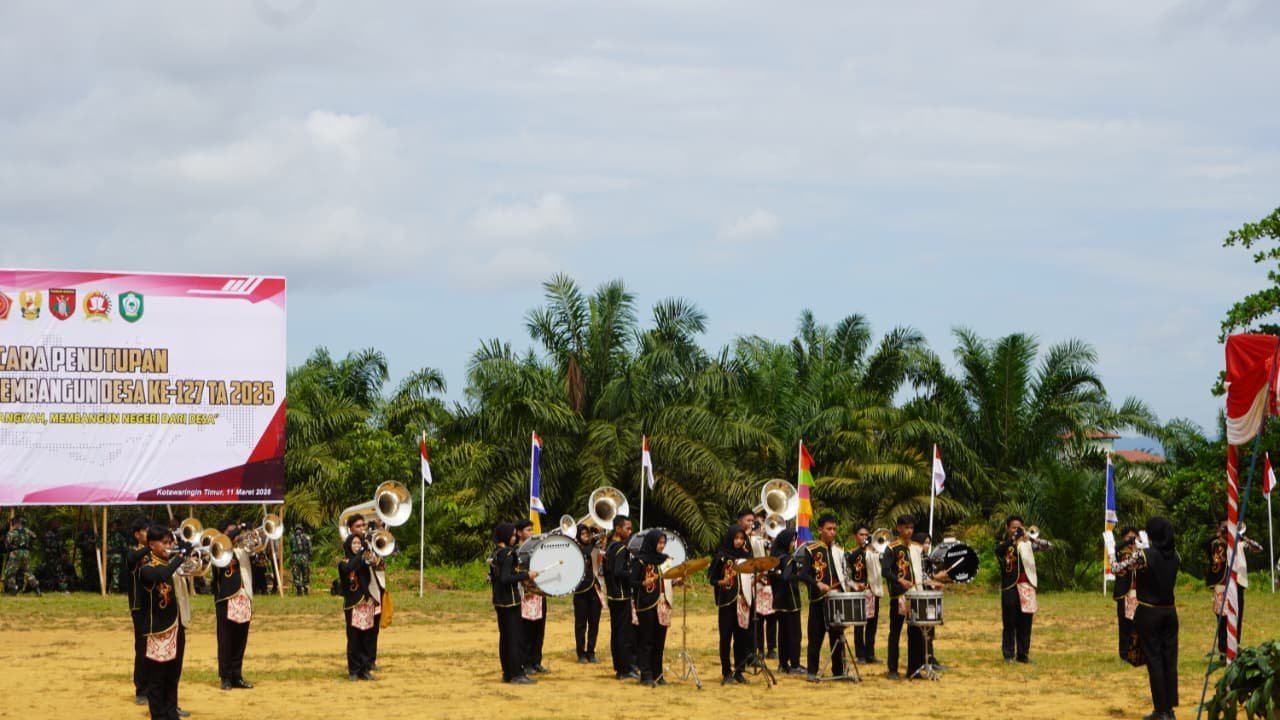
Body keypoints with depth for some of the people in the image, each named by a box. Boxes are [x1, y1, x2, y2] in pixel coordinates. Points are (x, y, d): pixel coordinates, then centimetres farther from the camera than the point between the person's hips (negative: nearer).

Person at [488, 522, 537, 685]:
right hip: (510, 601, -9)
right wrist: (527, 575, -22)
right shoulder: (507, 554, -17)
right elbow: (505, 578, -26)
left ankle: (507, 673, 16)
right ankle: (517, 674, -4)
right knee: (515, 638, -5)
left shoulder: (494, 553, 11)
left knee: (504, 637, 12)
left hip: (499, 601, 9)